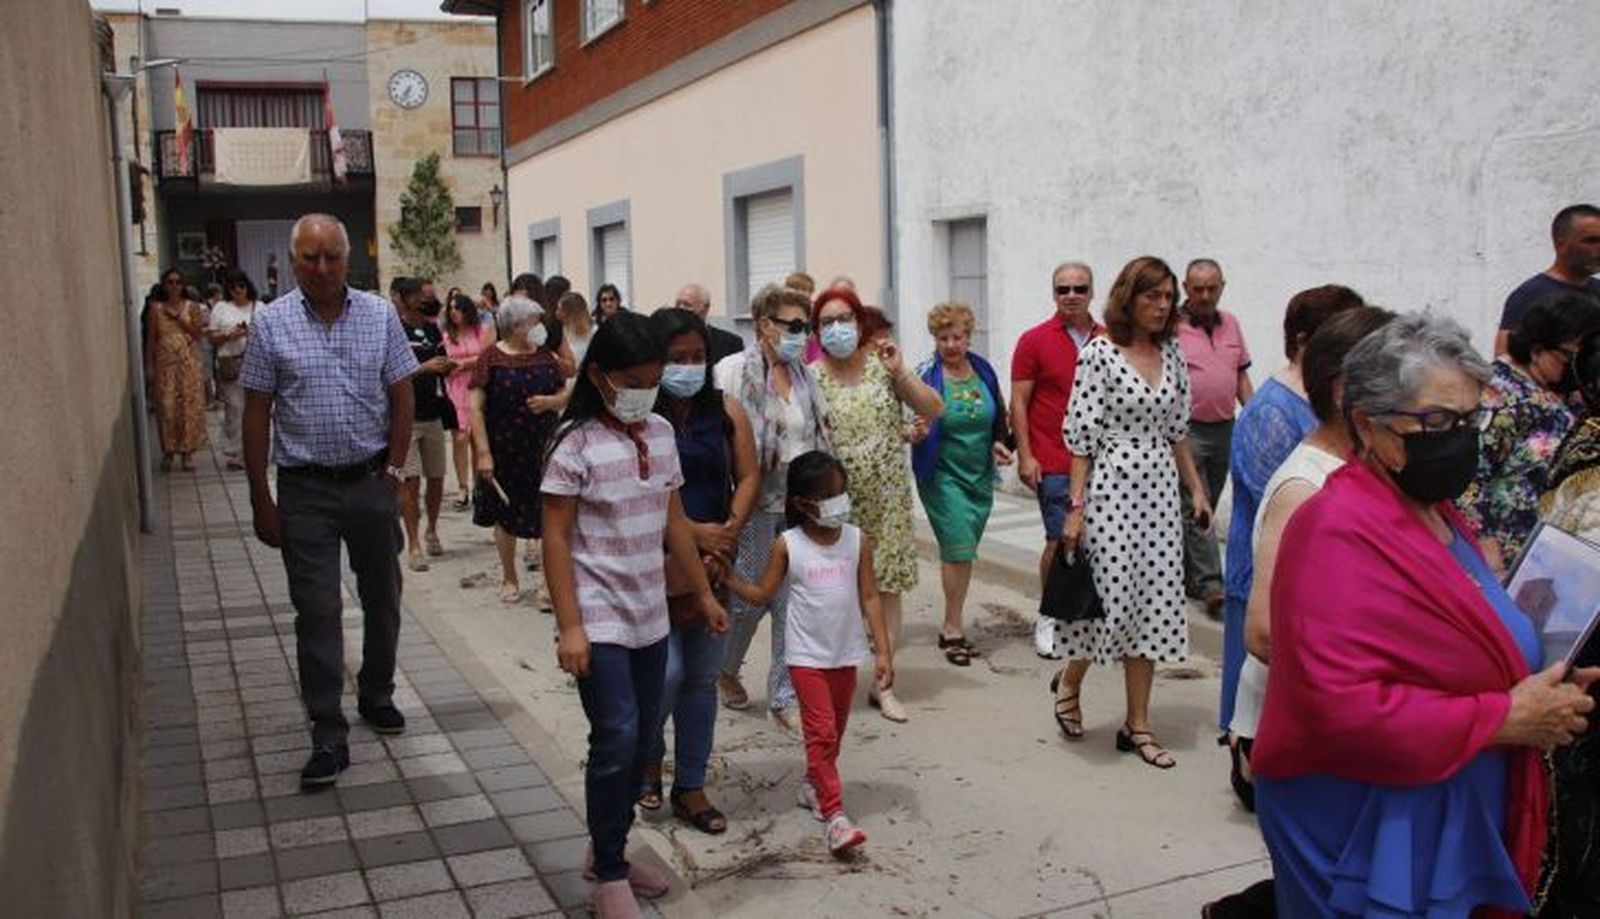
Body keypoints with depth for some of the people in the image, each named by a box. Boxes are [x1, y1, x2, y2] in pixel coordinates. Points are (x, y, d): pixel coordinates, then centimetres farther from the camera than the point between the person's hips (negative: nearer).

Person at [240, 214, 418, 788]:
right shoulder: (271, 323, -4)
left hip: (371, 481, 2)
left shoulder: (380, 316, -1)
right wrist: (261, 501, -4)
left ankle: (377, 695, 36)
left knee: (381, 599, 14)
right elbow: (256, 415, -2)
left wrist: (393, 471, -3)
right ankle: (328, 736, 5)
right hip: (305, 488, -2)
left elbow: (402, 397, 4)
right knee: (317, 612, -2)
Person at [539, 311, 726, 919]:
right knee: (616, 741, -8)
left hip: (650, 618, 6)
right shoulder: (576, 442, -13)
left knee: (639, 740, 13)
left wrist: (703, 593, 16)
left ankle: (610, 850, 30)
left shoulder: (661, 433, 5)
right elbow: (555, 539, -13)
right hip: (599, 621, -6)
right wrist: (569, 626, -17)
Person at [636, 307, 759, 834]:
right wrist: (695, 533, -18)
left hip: (715, 562, 4)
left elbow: (748, 476, 3)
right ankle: (648, 760, 24)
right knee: (666, 673, -8)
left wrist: (727, 534, -11)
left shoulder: (724, 410, 5)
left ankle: (690, 788, 24)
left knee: (703, 677, 10)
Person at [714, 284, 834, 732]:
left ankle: (784, 697, 17)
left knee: (794, 602, 6)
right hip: (755, 505, -5)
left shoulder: (803, 375, 11)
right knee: (749, 598, 4)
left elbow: (821, 438, 16)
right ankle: (725, 669, 33)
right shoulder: (734, 371, -8)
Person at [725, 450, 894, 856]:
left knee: (835, 732, 16)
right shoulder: (787, 545, -8)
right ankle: (834, 815, -8)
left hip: (846, 654, 3)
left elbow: (869, 598, 0)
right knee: (821, 731, -9)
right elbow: (761, 594, 1)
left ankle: (813, 786, 39)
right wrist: (727, 576, -14)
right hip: (807, 655, -3)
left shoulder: (857, 540, -2)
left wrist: (883, 652, -4)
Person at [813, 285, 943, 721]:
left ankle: (883, 684, 18)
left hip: (886, 500, 2)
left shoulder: (883, 365, 2)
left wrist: (900, 371, -12)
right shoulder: (811, 377, -3)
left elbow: (934, 410, -2)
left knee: (888, 589, 6)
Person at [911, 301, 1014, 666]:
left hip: (980, 474, 5)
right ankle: (953, 629, 1)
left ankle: (951, 626, 22)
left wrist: (1000, 443, 1)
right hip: (943, 475, -5)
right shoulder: (927, 375, -9)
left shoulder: (984, 372, 6)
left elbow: (999, 417, 16)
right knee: (958, 548, -11)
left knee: (963, 552, 10)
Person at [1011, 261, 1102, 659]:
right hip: (1054, 462, -4)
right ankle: (1049, 619, 14)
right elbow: (1019, 401, -3)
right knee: (1060, 540, -2)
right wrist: (1025, 455, -9)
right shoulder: (1035, 340, -2)